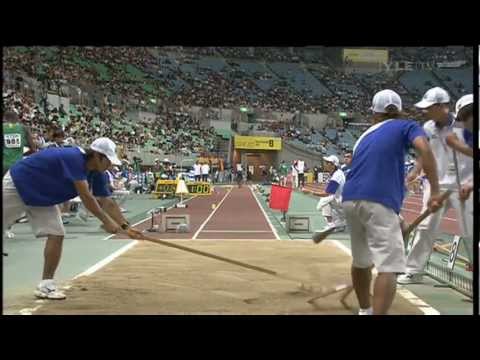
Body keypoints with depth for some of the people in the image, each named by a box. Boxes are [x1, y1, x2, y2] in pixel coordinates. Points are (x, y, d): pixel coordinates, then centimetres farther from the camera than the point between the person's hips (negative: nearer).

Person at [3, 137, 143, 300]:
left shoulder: (92, 171, -6)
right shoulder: (74, 158, -32)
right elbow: (86, 197, -34)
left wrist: (124, 227, -5)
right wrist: (106, 221, -32)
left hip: (41, 197, 8)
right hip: (17, 184, -8)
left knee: (56, 234, -5)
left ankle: (46, 285, 2)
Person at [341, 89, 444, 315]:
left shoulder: (364, 136, 28)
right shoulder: (406, 126, 13)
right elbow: (425, 149, -9)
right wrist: (435, 191, -11)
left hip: (349, 200, 7)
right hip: (378, 201, -6)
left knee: (361, 261, 22)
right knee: (389, 267, -9)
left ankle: (365, 311, 39)